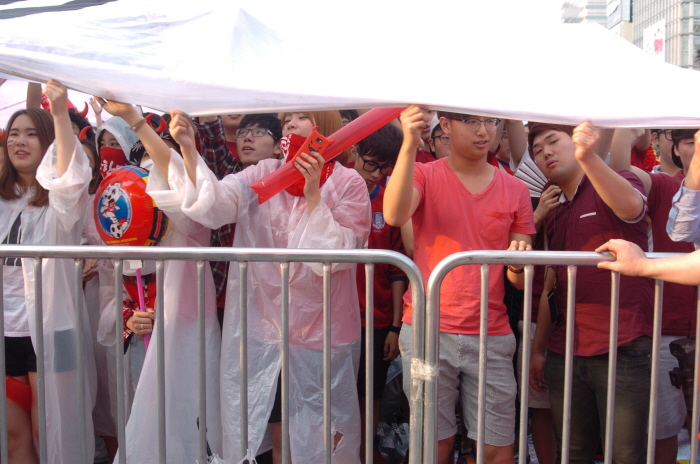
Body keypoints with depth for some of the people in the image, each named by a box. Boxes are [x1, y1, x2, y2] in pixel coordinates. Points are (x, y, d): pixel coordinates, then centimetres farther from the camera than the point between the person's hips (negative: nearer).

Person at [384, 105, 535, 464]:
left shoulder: (515, 190, 9)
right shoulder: (424, 174, 3)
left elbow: (520, 281, 9)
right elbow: (395, 216, -21)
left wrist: (519, 263, -14)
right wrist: (409, 145, -29)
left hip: (491, 337, 2)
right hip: (426, 332, -2)